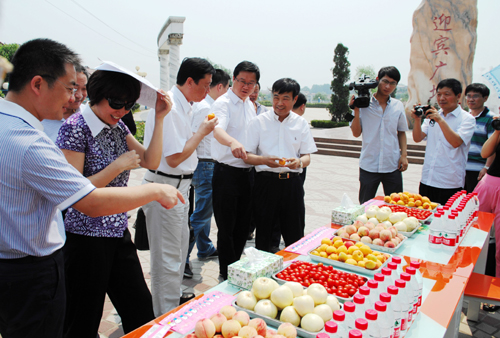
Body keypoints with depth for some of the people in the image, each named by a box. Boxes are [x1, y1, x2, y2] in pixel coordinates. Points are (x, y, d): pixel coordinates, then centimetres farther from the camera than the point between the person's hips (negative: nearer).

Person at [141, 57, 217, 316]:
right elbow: (174, 158, -24)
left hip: (178, 186, 11)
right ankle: (166, 316, 18)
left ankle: (175, 297, 42)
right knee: (167, 255, 2)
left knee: (180, 244, 23)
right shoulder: (169, 108, -22)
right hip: (165, 187, -11)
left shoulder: (182, 105, 11)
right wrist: (202, 132, -14)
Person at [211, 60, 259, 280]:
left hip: (247, 173, 7)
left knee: (243, 227, 15)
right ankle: (226, 274, 17)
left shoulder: (250, 105, 13)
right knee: (227, 228, 2)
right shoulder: (223, 103, -11)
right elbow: (218, 130, -32)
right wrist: (233, 142, -52)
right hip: (227, 173, -7)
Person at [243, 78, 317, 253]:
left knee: (295, 235, 5)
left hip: (292, 182, 2)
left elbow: (307, 156, 9)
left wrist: (299, 162, -15)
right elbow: (247, 156, 0)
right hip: (266, 181, -1)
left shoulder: (301, 123, 9)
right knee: (263, 233, 7)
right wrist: (265, 160, -21)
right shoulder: (259, 121, 3)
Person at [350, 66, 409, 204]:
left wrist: (404, 154, 3)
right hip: (368, 166, -2)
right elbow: (356, 133, -3)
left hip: (393, 166, 2)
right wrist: (356, 111, -12)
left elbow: (401, 132, 15)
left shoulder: (398, 106, 6)